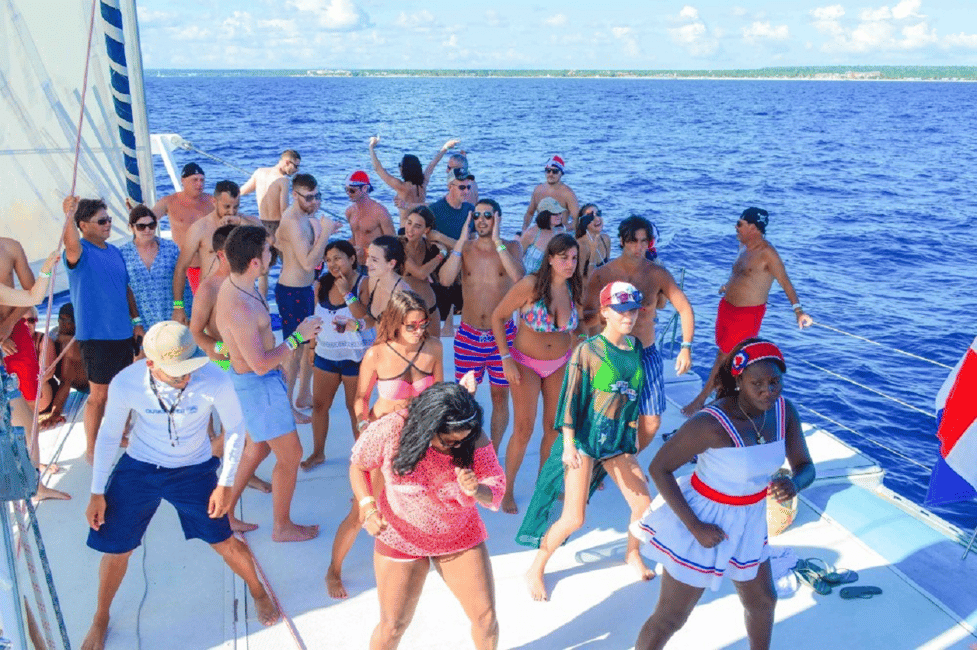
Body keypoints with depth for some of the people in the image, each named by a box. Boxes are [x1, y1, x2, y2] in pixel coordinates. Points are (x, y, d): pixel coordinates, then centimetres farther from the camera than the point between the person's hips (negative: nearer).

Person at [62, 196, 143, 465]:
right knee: (99, 394, 0)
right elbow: (71, 245, -38)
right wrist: (69, 217, -55)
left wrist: (136, 321, 12)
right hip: (96, 335, -7)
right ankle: (91, 450, 14)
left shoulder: (114, 251, 11)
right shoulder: (80, 252, -12)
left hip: (123, 332, 7)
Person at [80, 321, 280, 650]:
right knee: (115, 550, 8)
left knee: (224, 542, 4)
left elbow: (235, 428, -10)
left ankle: (258, 592, 36)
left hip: (194, 470, -1)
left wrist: (225, 484, -10)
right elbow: (109, 436, -5)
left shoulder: (214, 381, -29)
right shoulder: (125, 384, -25)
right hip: (138, 469, 1)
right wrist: (97, 493, 1)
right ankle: (100, 620, 38)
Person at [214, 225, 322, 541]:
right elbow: (260, 364, -29)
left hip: (258, 378, 10)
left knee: (259, 448, 23)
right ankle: (282, 527, 23)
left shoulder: (236, 285, 1)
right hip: (258, 384, -10)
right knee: (290, 455, 5)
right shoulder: (238, 307, -31)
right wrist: (298, 337, -21)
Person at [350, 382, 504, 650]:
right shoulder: (390, 431, -24)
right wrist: (368, 506, -19)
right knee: (393, 626, 8)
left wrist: (476, 491, -38)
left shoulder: (474, 440, -19)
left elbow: (496, 491, -15)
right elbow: (358, 465, -6)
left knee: (486, 619, 6)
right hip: (401, 540, -1)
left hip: (461, 537, 2)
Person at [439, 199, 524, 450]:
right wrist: (462, 241, -16)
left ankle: (493, 453, 24)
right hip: (468, 334, 1)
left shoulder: (510, 247, -2)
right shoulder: (464, 248, 1)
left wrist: (497, 242, -22)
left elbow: (518, 277, -23)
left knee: (500, 395, 9)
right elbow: (445, 279, -16)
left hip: (502, 334, -1)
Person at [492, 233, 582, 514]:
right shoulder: (530, 285, -22)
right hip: (526, 364, -4)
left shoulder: (574, 289, -7)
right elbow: (498, 316, -13)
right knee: (524, 430, -5)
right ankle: (507, 488, 15)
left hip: (560, 364, 4)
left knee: (555, 427, 10)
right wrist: (506, 359, -15)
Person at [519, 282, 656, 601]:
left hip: (618, 439, 6)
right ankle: (535, 571, 13)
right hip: (585, 438, -6)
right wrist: (568, 444, -18)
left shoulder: (635, 347, 5)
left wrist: (631, 437, 18)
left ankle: (633, 554, 36)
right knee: (573, 518, -9)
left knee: (643, 504, 6)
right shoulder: (587, 350, -12)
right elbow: (571, 398, -14)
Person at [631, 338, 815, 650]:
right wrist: (695, 527, -24)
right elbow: (658, 468, -24)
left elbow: (806, 467, -4)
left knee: (763, 601, 29)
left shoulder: (784, 411, -11)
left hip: (748, 522, 7)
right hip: (703, 521, -7)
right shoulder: (710, 423, -31)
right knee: (670, 618, 7)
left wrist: (794, 484, -29)